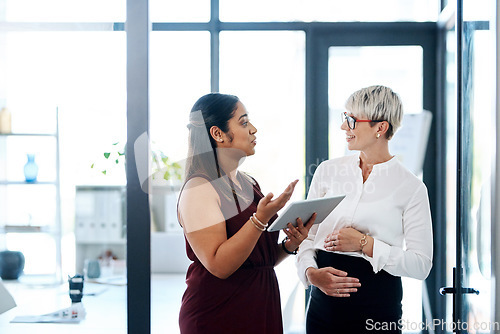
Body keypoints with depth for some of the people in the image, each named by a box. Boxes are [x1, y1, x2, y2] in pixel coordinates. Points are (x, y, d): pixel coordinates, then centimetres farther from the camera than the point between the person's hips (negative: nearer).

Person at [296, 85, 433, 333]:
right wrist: (312, 272, -12)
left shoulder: (411, 187, -4)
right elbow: (306, 235, 7)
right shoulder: (328, 171, 6)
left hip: (378, 304, -3)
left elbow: (421, 264, -7)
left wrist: (364, 244, -14)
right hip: (324, 301, 3)